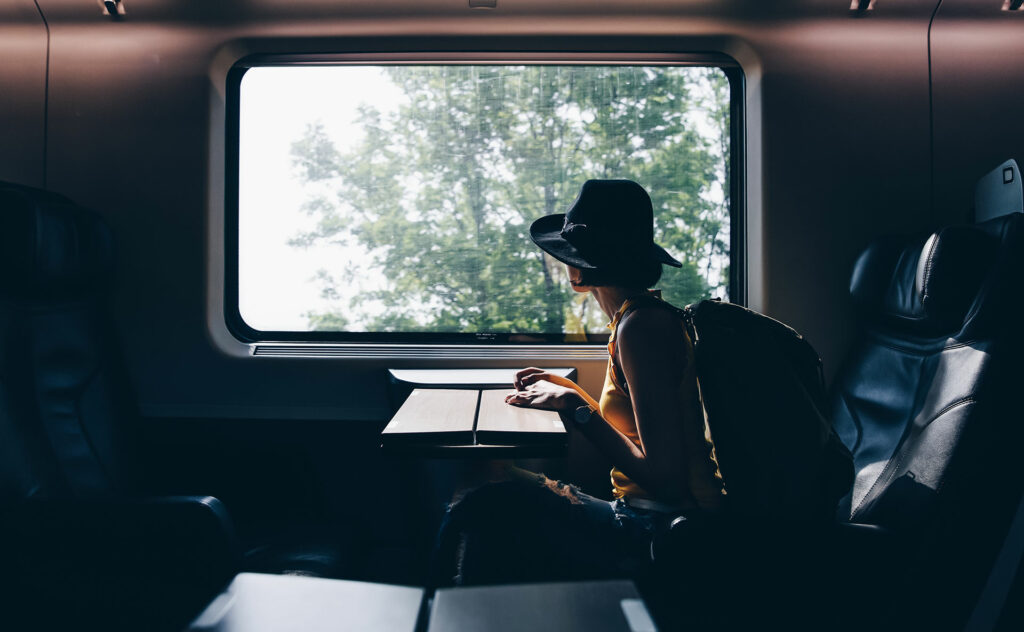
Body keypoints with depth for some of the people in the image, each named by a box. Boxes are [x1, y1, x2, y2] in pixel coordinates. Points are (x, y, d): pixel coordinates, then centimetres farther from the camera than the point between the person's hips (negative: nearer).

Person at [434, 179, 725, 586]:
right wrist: (567, 390, 18)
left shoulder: (642, 326, -19)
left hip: (665, 536, -9)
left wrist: (574, 407, -17)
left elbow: (665, 478, -23)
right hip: (646, 521, 9)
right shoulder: (643, 316, 11)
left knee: (489, 508, -14)